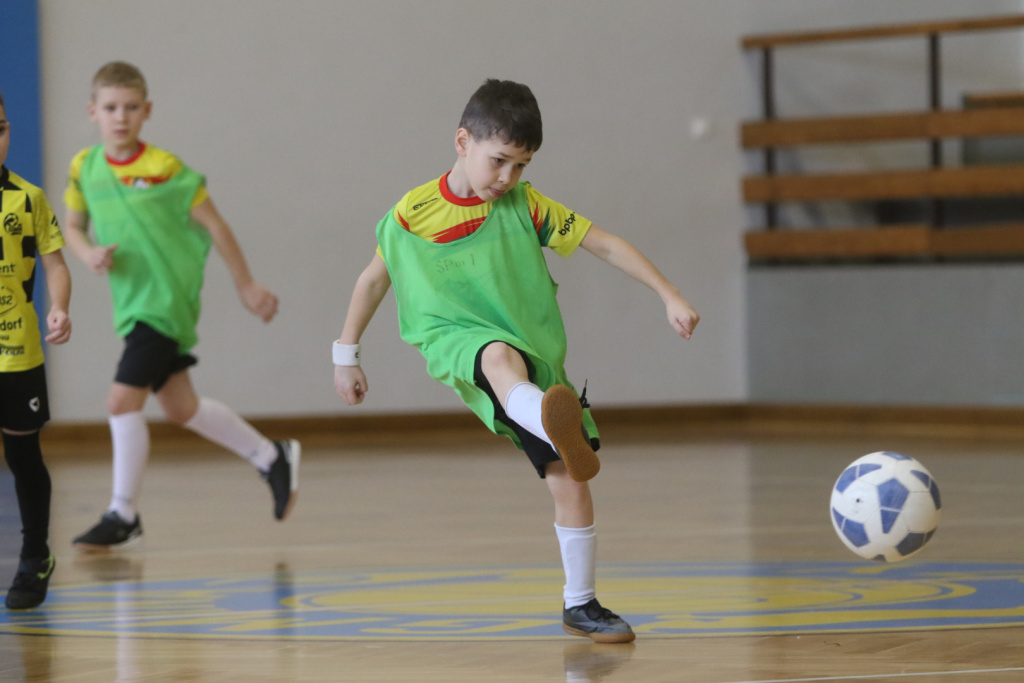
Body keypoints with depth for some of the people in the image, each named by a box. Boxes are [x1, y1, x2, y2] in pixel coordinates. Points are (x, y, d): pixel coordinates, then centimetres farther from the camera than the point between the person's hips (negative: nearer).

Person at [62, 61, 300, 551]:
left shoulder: (164, 169, -13)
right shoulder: (84, 168, 2)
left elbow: (213, 225, -6)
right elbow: (73, 226, 13)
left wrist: (245, 285, -1)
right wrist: (87, 252, -10)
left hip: (167, 303, -7)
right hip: (132, 304, 7)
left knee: (123, 400, -14)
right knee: (180, 408, 17)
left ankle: (123, 514, 0)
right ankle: (273, 459, 36)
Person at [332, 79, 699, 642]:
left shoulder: (525, 206, 0)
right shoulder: (412, 214, -3)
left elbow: (605, 244, 2)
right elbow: (374, 278, 12)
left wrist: (670, 296, -4)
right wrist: (346, 355, 16)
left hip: (537, 356, 4)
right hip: (458, 342, -4)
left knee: (570, 481, -3)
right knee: (502, 355, -42)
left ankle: (580, 605, 16)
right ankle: (565, 437, -75)